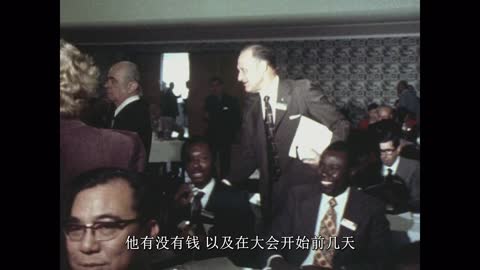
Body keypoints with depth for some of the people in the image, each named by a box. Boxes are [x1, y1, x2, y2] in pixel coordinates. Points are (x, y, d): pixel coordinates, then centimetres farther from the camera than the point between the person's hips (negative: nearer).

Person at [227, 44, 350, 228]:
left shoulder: (301, 91, -10)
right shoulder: (251, 103, 4)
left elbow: (340, 125, -6)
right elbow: (248, 153, 8)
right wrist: (227, 183, -4)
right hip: (271, 193, 4)